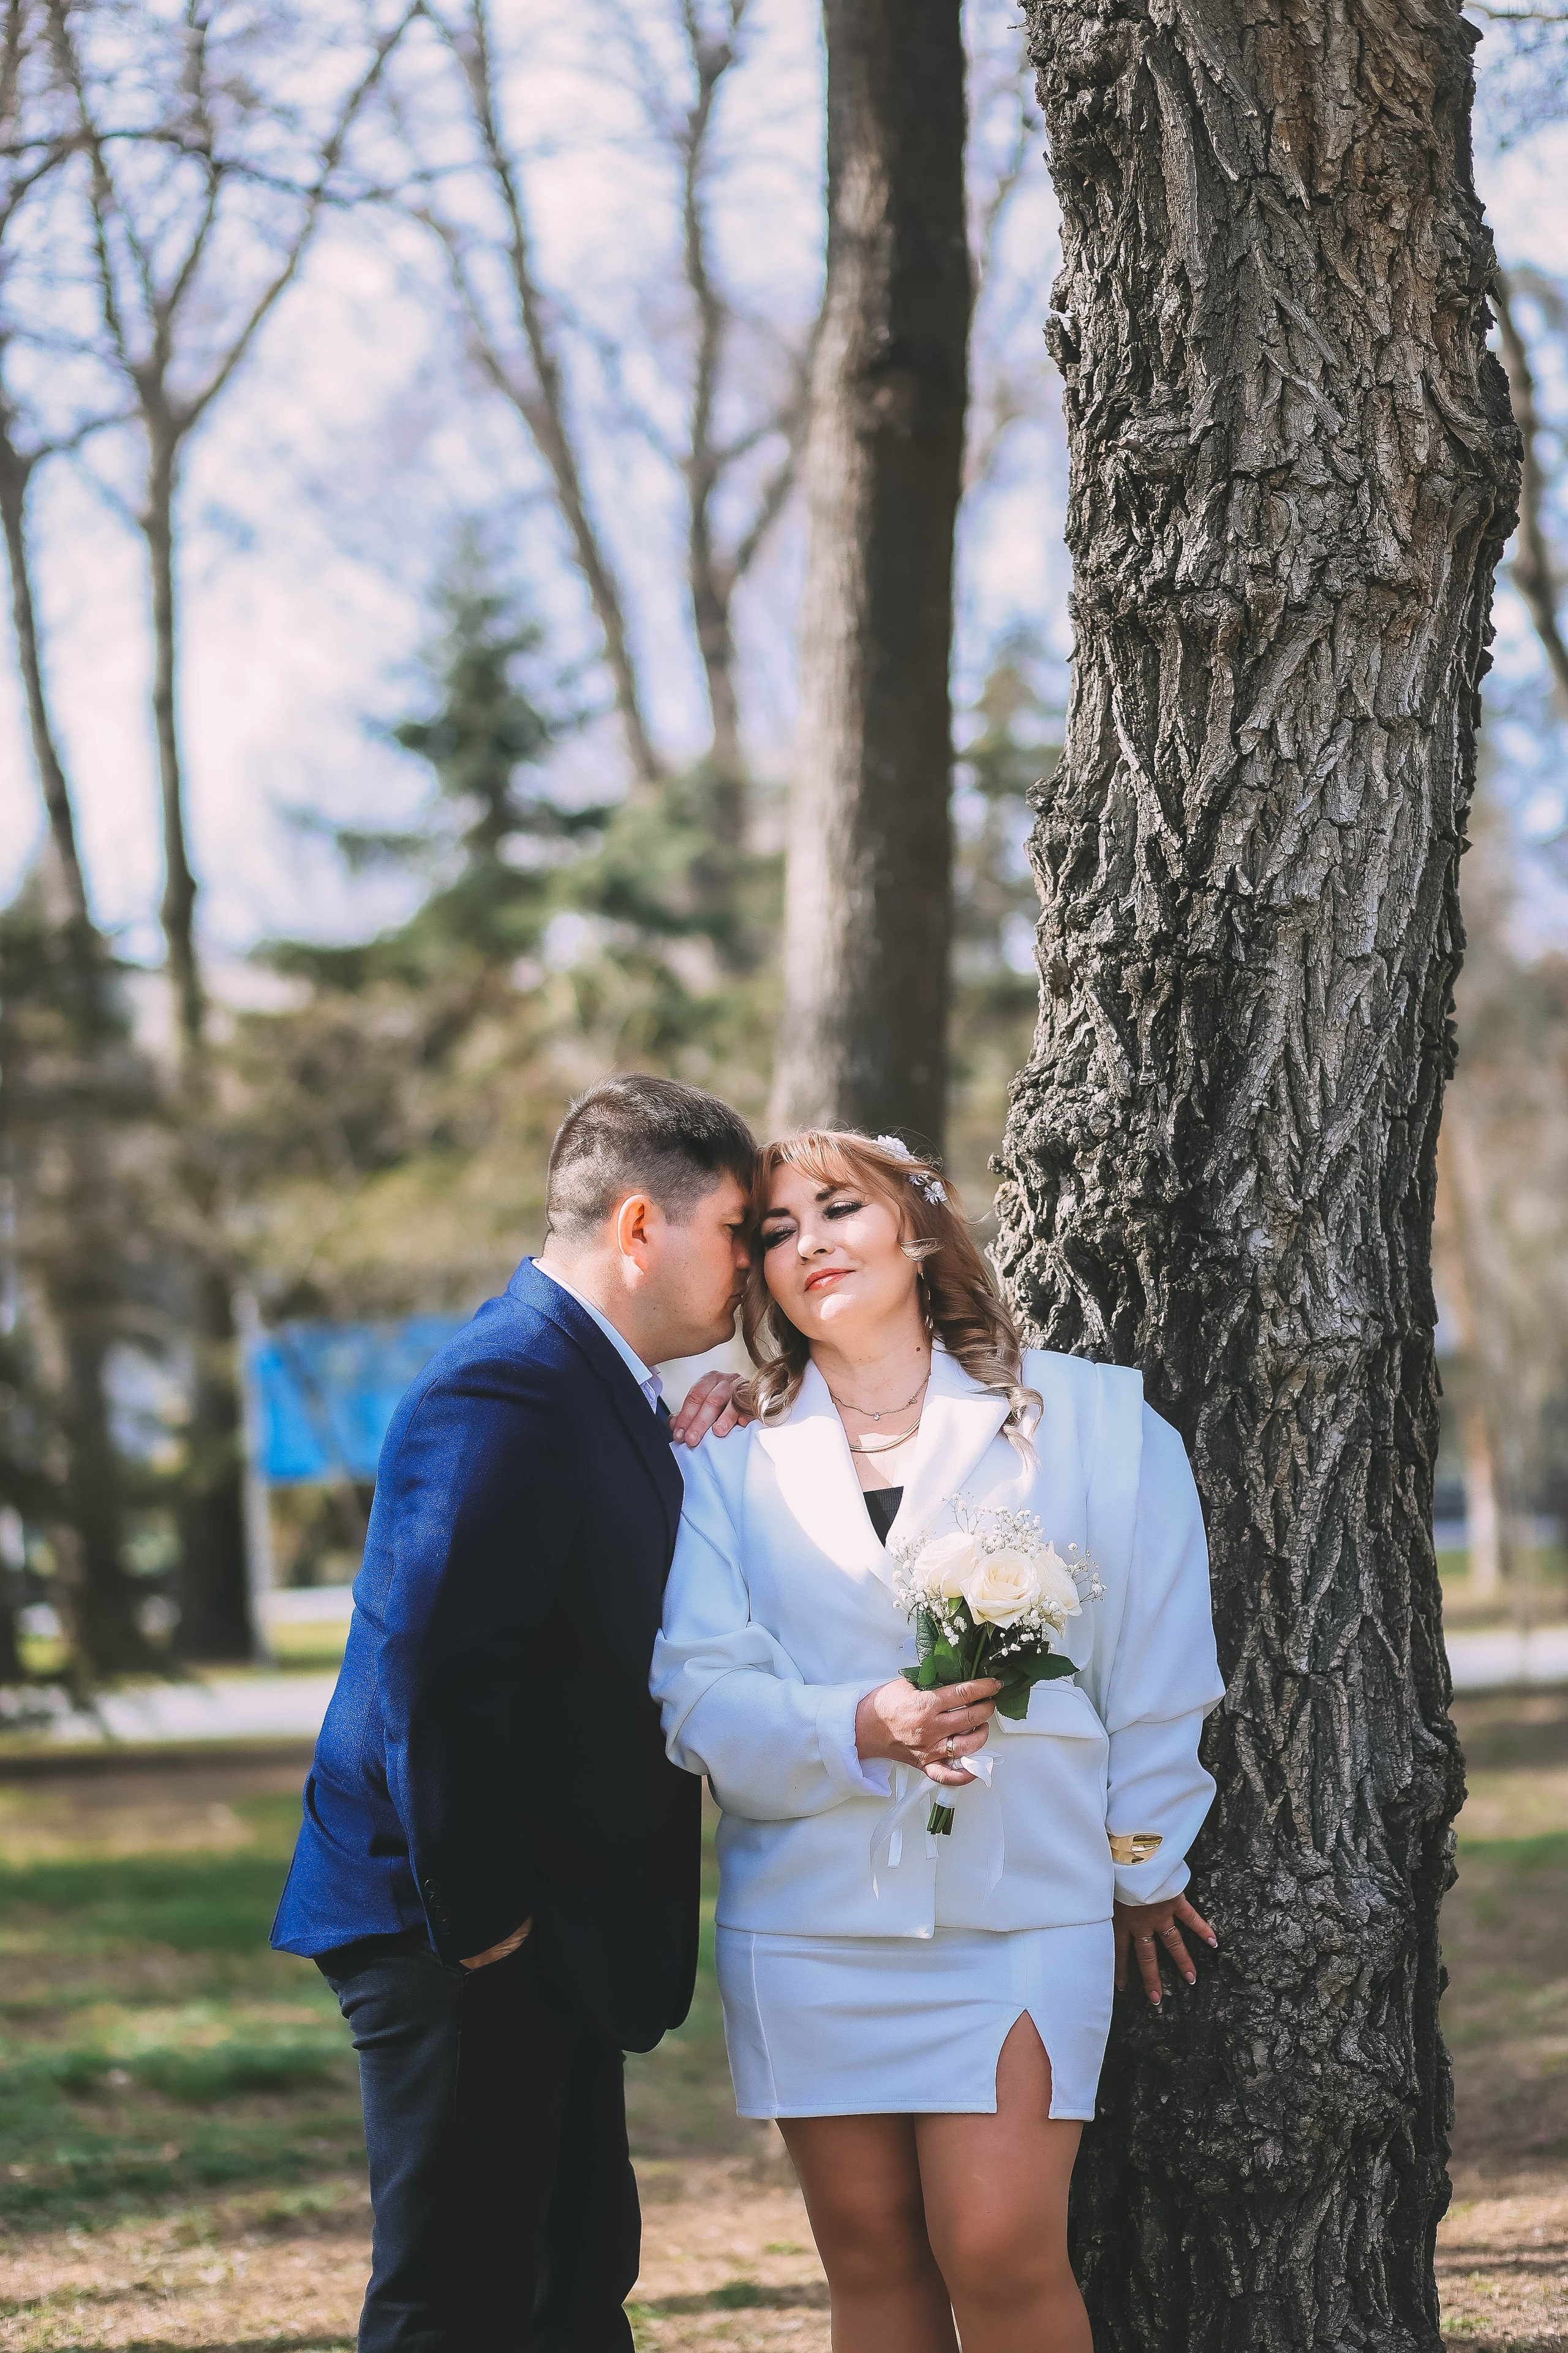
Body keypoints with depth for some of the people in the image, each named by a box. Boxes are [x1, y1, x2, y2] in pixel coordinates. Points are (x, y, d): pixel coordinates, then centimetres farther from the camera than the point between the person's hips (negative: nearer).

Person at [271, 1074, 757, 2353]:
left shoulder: (593, 1381, 14)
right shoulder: (504, 1394, -19)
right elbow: (432, 1675, -25)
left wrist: (681, 1472, 3)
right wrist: (479, 1917, -21)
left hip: (549, 1930, 10)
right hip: (463, 1937, -10)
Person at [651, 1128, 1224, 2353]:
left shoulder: (1087, 1417, 4)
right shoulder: (729, 1458, 6)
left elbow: (1157, 1656, 9)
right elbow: (702, 1693, -3)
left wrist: (1144, 1859, 12)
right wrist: (864, 1729, -19)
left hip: (1022, 1900, -2)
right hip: (811, 1917, 2)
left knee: (1000, 2250, -13)